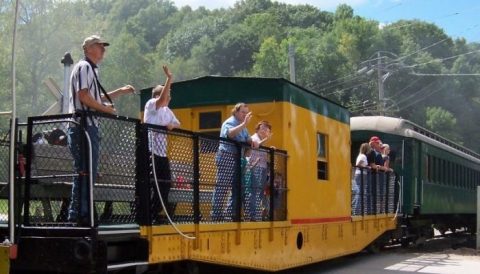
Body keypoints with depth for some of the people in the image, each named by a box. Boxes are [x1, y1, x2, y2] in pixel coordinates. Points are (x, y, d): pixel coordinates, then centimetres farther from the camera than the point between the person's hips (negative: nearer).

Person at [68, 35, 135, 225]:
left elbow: (97, 97, 30)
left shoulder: (91, 69, 24)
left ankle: (75, 213, 16)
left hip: (89, 126, 11)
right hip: (83, 125, -11)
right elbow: (83, 96, -19)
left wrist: (121, 91, 27)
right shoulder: (84, 67, -7)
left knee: (84, 172, 12)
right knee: (86, 172, -11)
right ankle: (82, 214, -10)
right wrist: (105, 108, -11)